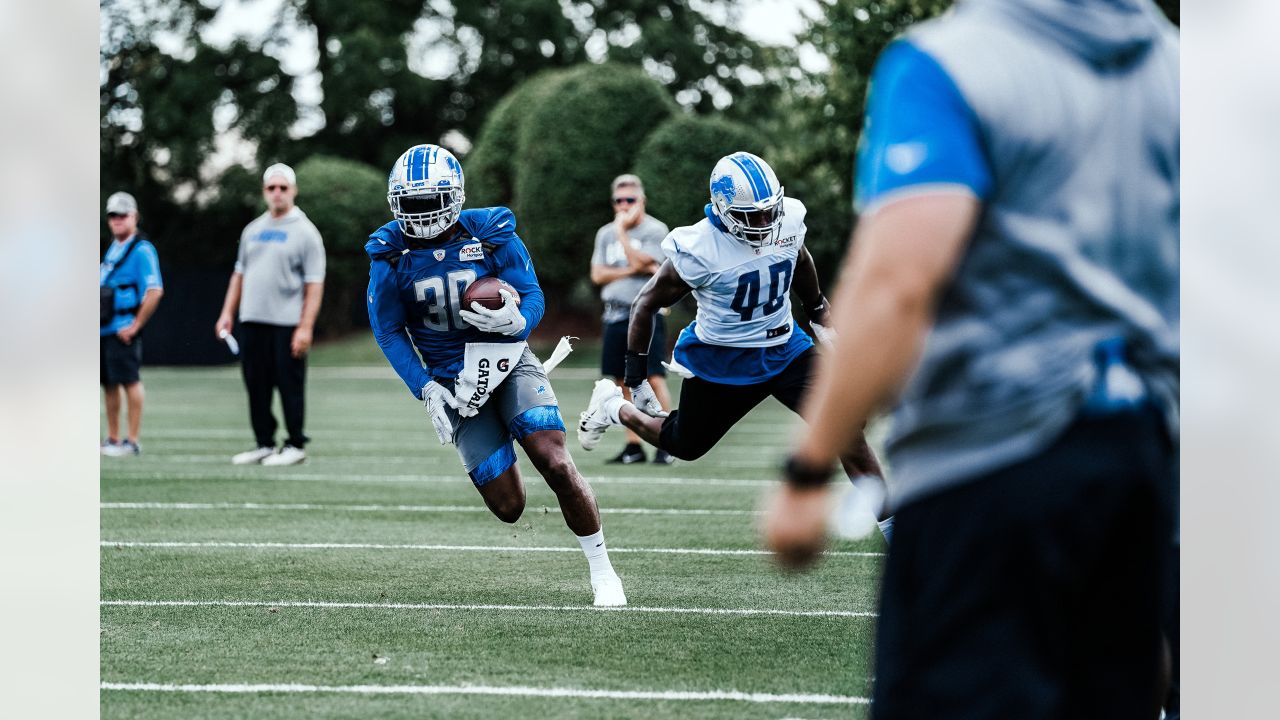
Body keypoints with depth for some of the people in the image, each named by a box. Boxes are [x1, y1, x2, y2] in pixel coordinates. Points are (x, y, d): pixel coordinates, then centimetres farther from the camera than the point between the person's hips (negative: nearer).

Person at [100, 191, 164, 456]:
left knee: (130, 382, -7)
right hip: (103, 327, 9)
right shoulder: (113, 248, 17)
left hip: (123, 330, -9)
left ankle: (132, 441, -5)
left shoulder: (141, 250, -10)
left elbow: (155, 291, -19)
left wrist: (136, 325, -17)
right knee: (108, 383, 12)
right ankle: (112, 439, 19)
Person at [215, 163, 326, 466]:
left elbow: (314, 285, -8)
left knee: (290, 385, -3)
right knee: (256, 386, 8)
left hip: (286, 324, -6)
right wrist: (227, 313, 11)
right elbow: (239, 274, 21)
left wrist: (305, 328, -16)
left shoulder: (304, 232, -3)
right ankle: (264, 444, 15)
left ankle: (295, 446, 5)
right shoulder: (253, 230, 16)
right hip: (252, 322, 6)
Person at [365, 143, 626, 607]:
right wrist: (426, 390, -12)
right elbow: (389, 331, -1)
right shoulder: (390, 257, -8)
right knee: (508, 508, -5)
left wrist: (516, 321, -31)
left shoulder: (493, 237, -11)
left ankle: (602, 572, -4)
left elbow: (533, 297, -7)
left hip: (509, 362, -1)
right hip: (453, 382, 1)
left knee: (556, 464, -20)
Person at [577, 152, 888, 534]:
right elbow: (647, 303, -11)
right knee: (685, 445, 13)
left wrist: (818, 311, 25)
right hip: (722, 360, -4)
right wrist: (636, 375, -7)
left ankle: (890, 523, -4)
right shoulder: (698, 250, -25)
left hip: (784, 348, 4)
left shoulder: (788, 220, -12)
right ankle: (613, 407, 40)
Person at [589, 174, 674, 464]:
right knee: (622, 381, 5)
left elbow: (641, 263, -16)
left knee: (654, 378, -13)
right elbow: (598, 274, 4)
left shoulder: (655, 230, -2)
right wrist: (632, 270, -9)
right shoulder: (606, 233, 14)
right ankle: (633, 445, 10)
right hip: (615, 315, 6)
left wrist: (623, 230, -9)